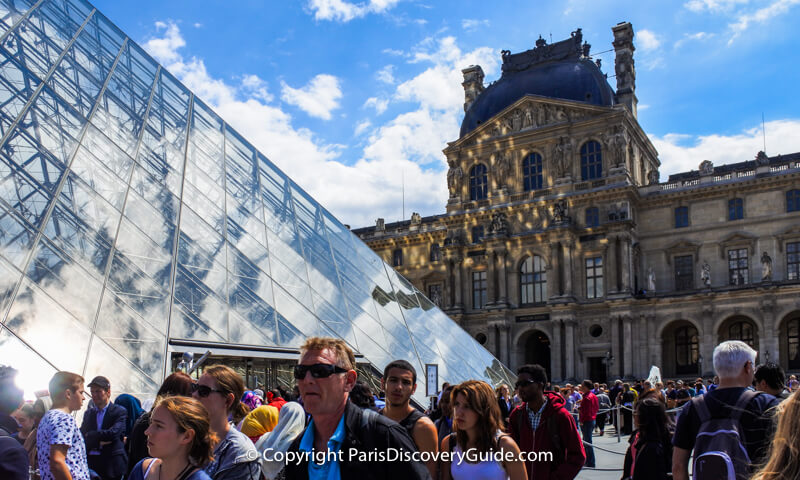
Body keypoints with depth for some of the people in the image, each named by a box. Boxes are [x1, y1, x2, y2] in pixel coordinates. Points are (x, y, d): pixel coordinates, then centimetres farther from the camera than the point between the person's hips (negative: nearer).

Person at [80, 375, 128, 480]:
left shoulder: (119, 412, -3)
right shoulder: (88, 413, 13)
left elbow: (113, 433, -18)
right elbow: (81, 439, 4)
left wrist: (90, 436, -7)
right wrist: (99, 441, -11)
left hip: (111, 465, -4)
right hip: (90, 464, 4)